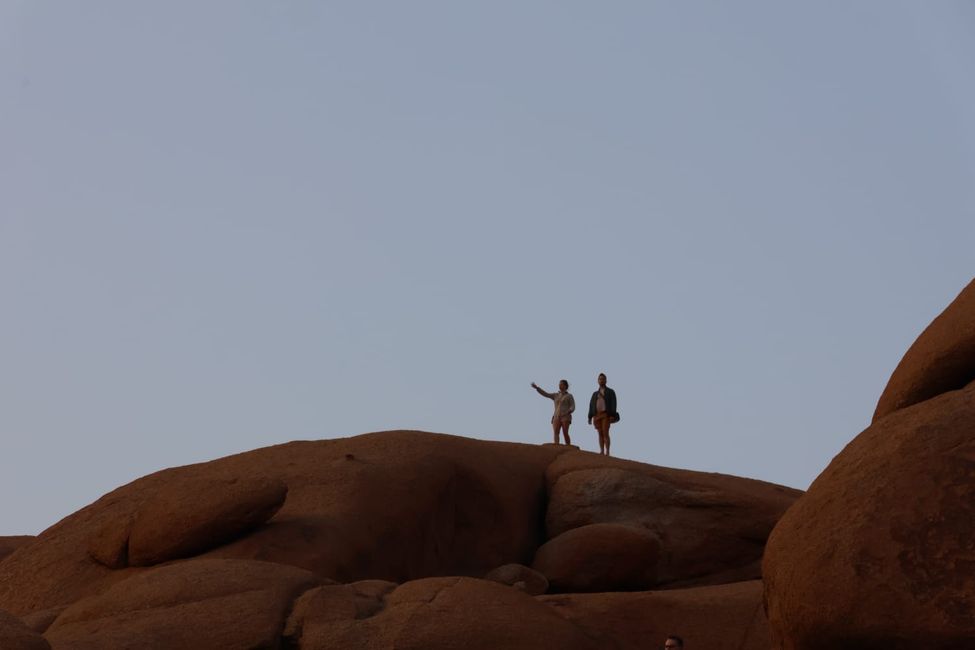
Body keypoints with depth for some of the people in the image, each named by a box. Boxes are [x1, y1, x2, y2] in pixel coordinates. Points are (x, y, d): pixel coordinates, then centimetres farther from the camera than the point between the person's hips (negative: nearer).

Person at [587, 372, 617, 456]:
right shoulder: (595, 394, 19)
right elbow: (591, 406, 13)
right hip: (597, 415, 4)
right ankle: (602, 452, 3)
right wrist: (590, 418, 3)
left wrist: (612, 415, -18)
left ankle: (607, 453, -13)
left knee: (605, 433, -14)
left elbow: (613, 404, -6)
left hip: (606, 415, -4)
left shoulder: (611, 392, 5)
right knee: (600, 434, 2)